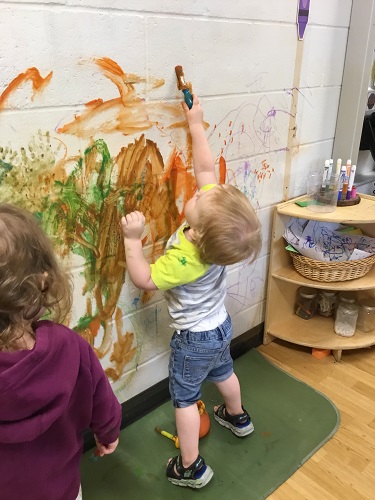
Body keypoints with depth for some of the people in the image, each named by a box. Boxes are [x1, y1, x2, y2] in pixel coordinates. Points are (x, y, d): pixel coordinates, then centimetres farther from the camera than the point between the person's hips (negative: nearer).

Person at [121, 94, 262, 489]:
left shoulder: (185, 259, -38)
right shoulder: (217, 225, -21)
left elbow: (143, 279, -26)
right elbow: (206, 169, -11)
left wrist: (132, 239, -32)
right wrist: (195, 125, -5)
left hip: (194, 338, -7)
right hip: (220, 326, 7)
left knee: (185, 398, 12)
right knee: (222, 372, 32)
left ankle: (191, 468, 28)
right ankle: (238, 418, 58)